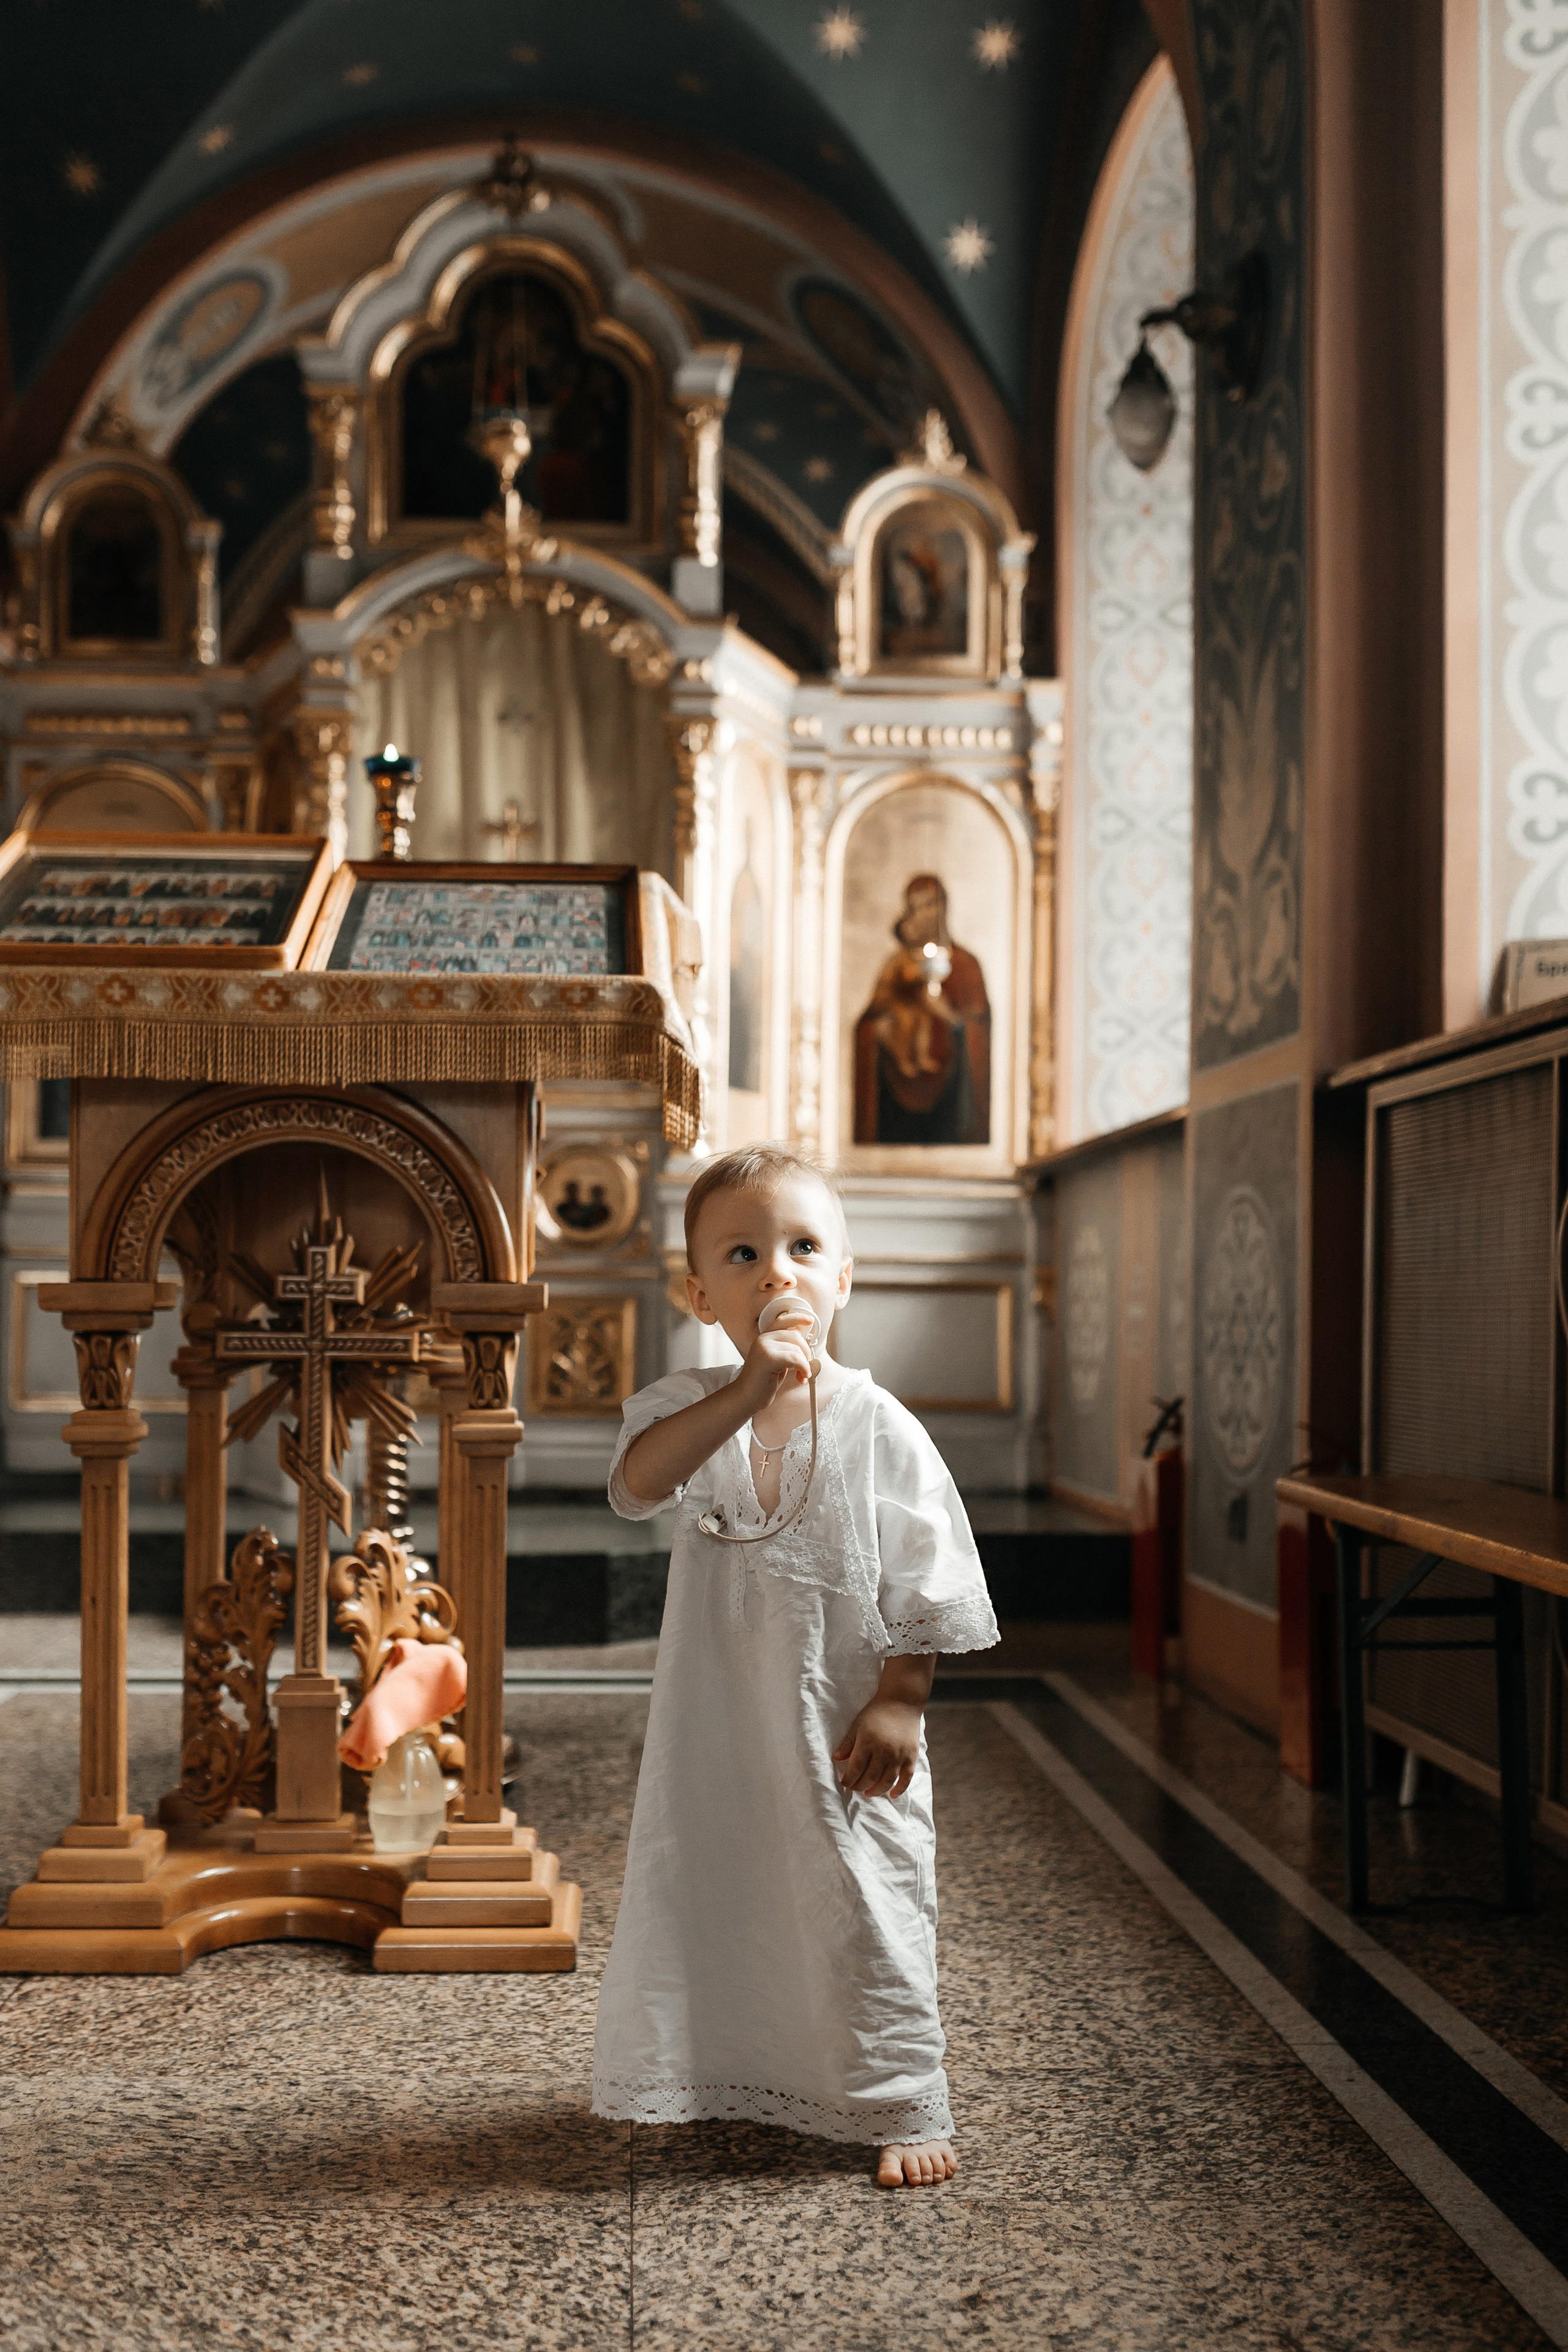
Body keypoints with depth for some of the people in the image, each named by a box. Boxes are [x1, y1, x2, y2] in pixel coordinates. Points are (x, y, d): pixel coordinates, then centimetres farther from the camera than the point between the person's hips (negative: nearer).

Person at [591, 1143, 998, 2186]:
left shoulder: (879, 1427, -8)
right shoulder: (690, 1409, -3)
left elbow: (926, 1583, -5)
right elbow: (638, 1481, -25)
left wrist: (900, 1700, -11)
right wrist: (746, 1396, -33)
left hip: (845, 1726, -3)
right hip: (720, 1723, 3)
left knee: (868, 1908, 3)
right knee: (712, 1895, 15)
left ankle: (902, 2109, 18)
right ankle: (726, 2079, 36)